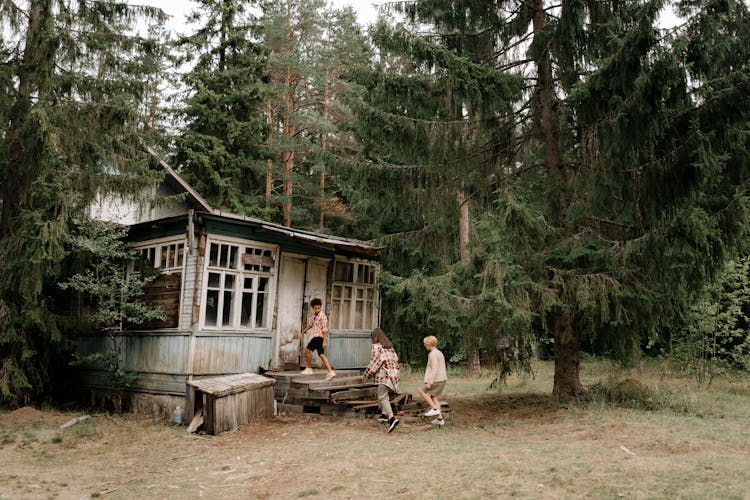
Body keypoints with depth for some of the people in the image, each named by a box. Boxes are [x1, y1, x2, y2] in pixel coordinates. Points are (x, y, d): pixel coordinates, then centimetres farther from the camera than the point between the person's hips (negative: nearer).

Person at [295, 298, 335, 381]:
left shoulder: (322, 316, -13)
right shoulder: (314, 315, 13)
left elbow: (325, 329, -17)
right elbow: (309, 325, 25)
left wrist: (325, 341, -22)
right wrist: (301, 333, 26)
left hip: (319, 337, -9)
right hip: (315, 336, 9)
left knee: (307, 349, -5)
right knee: (322, 355, 4)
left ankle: (308, 369, 7)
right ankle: (331, 372, -2)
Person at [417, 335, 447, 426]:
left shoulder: (433, 354, -15)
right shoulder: (439, 353, 15)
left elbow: (434, 369, -22)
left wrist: (430, 382, -21)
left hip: (437, 379, -9)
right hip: (443, 378, 9)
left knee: (421, 391, 3)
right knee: (433, 396, 14)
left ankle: (434, 408, -1)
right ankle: (440, 419, 11)